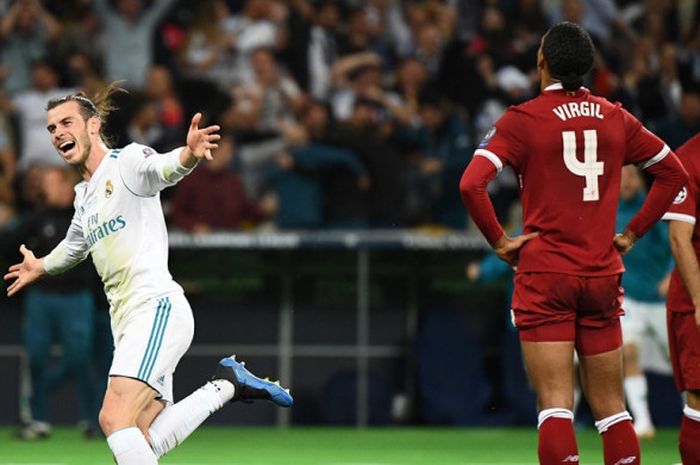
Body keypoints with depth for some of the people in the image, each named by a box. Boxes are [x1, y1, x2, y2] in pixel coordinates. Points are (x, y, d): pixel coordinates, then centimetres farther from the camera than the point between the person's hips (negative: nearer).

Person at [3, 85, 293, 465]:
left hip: (157, 308, -9)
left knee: (114, 418, -24)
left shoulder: (126, 161, -5)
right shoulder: (84, 194, 20)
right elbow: (75, 245, 44)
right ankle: (227, 384, 13)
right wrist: (40, 267, 61)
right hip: (127, 320, 9)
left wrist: (188, 154, -54)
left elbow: (162, 168, -31)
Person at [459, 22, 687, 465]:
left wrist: (499, 241, -6)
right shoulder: (616, 118, 6)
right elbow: (674, 172, 15)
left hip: (545, 276, -3)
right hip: (603, 275, 3)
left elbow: (471, 184, -18)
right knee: (611, 407, 9)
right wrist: (632, 233, 16)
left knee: (555, 406, -6)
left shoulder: (523, 119, -7)